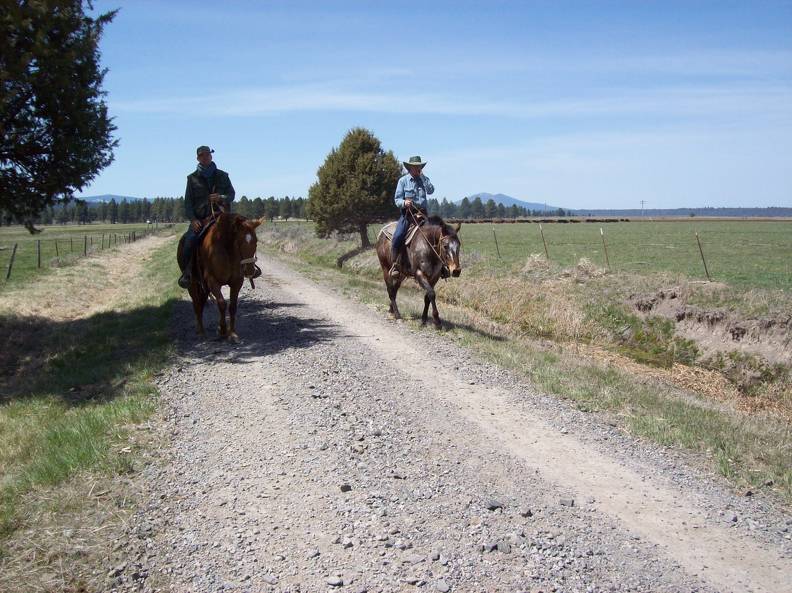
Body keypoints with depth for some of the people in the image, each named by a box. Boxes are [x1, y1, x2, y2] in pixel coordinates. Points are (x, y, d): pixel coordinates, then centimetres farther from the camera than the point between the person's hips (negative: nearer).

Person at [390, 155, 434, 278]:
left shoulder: (424, 179, 13)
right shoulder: (403, 180, 6)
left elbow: (431, 191, -7)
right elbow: (397, 199, 1)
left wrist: (422, 176, -4)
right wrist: (404, 202, -22)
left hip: (422, 213, 3)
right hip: (407, 213, -2)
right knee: (398, 237, -24)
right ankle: (395, 265, -15)